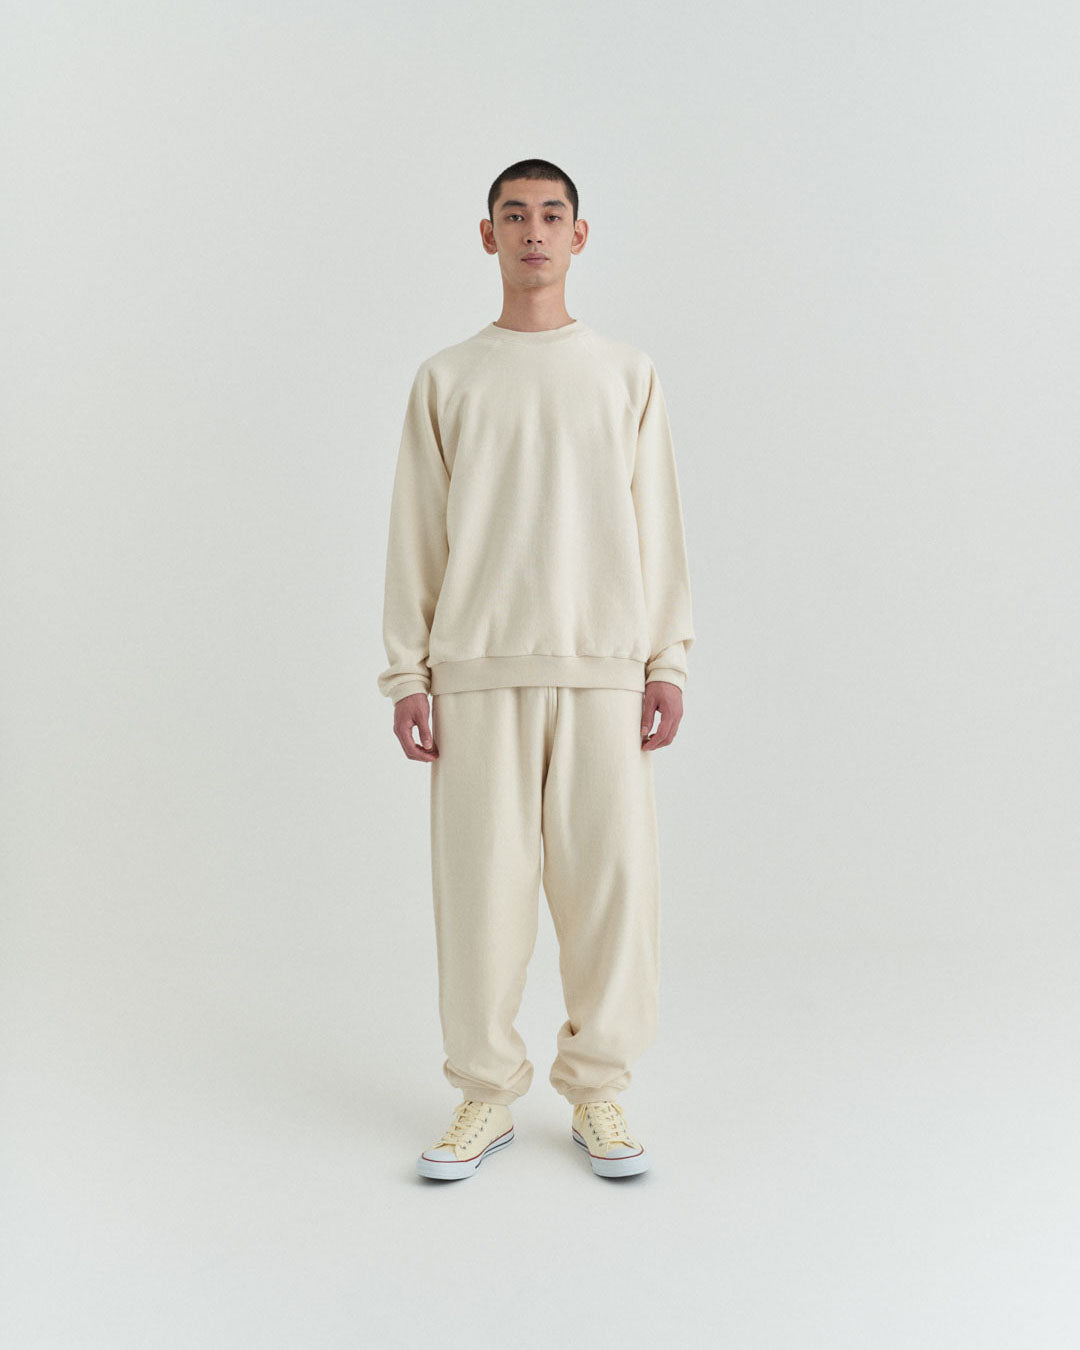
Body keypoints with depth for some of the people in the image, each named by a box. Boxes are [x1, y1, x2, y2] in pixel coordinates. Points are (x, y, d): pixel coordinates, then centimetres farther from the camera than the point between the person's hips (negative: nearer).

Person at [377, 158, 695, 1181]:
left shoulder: (626, 375, 12)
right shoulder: (446, 379, 10)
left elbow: (656, 523, 9)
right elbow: (416, 532, 8)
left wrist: (667, 658, 1)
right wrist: (406, 673, 0)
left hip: (603, 666, 1)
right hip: (478, 668, 0)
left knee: (609, 880, 1)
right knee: (481, 882, 0)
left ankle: (597, 1089, 16)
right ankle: (485, 1096, 14)